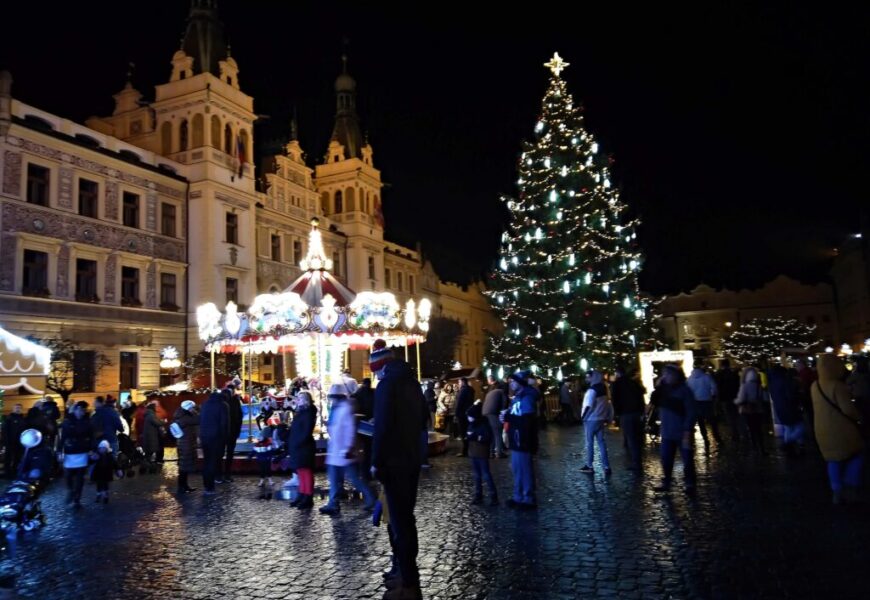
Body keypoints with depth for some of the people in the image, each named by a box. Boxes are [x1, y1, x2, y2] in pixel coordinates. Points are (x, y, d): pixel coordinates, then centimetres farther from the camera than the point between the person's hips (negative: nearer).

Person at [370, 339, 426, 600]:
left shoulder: (387, 384, -15)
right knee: (405, 516, 18)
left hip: (394, 462, -9)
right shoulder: (411, 382, 12)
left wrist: (377, 461, -14)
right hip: (411, 459, 9)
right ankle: (406, 570, 30)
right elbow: (421, 419, 19)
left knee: (399, 519, -3)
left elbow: (382, 426, -20)